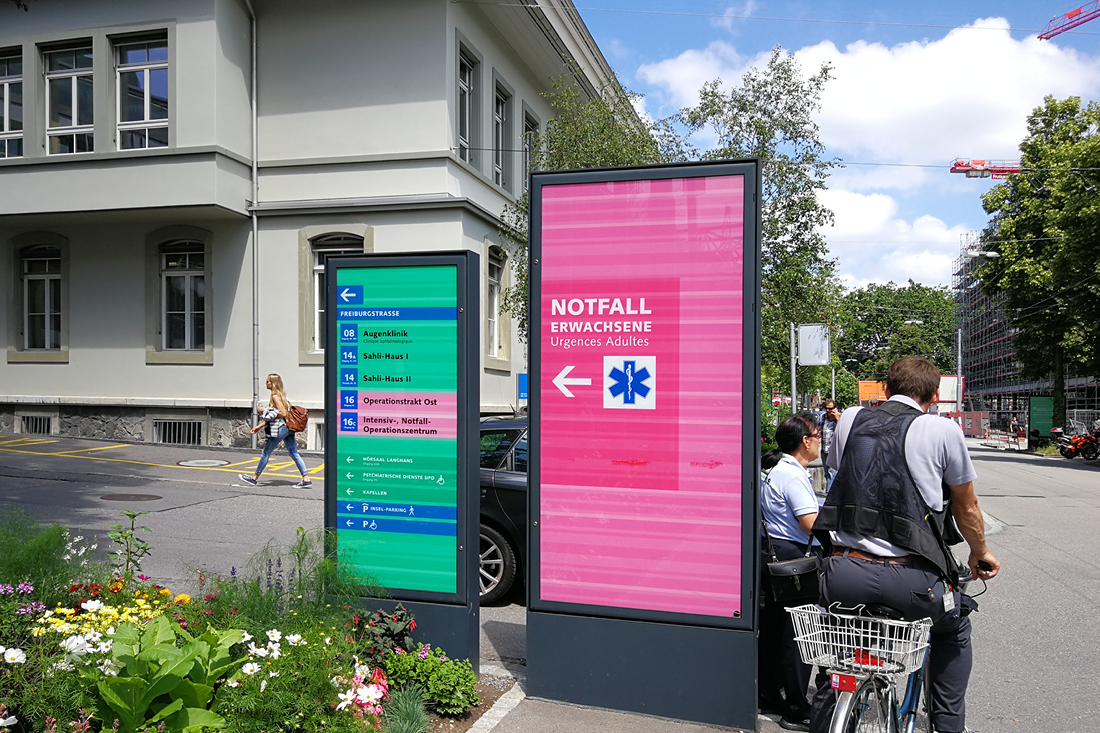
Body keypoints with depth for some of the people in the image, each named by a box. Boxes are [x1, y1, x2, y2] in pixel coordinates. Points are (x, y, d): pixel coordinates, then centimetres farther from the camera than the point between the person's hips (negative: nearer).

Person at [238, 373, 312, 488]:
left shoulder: (275, 396, -11)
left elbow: (283, 414, -19)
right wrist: (260, 426, 22)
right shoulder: (281, 394, 17)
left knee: (266, 452, 5)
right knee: (294, 453, 5)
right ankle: (306, 479, -1)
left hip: (280, 428, -9)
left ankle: (254, 478, 18)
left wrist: (264, 411, -14)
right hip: (287, 427, 9)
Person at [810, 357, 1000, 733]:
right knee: (954, 630, 31)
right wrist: (980, 554, 33)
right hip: (909, 581, -2)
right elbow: (966, 509, 13)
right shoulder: (943, 431, 1)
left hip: (843, 573, 2)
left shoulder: (849, 419, 11)